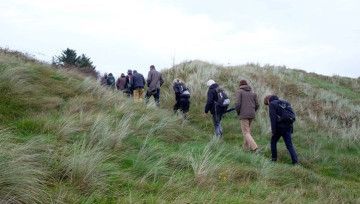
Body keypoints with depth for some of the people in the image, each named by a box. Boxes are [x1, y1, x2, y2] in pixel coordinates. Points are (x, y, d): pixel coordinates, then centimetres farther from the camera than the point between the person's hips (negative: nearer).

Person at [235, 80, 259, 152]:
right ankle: (246, 147, 23)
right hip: (251, 115, 6)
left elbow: (238, 104, -13)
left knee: (246, 133, -5)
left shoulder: (239, 92, -1)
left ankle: (254, 147, -21)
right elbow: (256, 105, 9)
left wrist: (238, 113, 5)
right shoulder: (252, 93, 14)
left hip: (243, 115, -6)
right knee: (248, 131, 19)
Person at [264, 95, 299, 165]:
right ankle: (295, 161, -4)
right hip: (288, 126, 6)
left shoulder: (272, 104, -3)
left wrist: (273, 131, -10)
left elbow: (273, 118, -12)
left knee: (273, 142, 16)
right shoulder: (285, 102, 19)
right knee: (289, 145, 6)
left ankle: (274, 158, 20)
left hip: (279, 127, -6)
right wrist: (291, 129, 16)